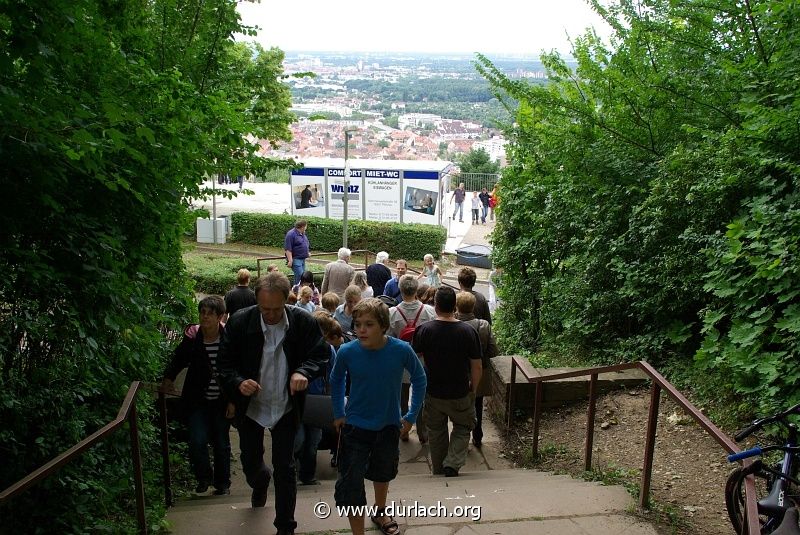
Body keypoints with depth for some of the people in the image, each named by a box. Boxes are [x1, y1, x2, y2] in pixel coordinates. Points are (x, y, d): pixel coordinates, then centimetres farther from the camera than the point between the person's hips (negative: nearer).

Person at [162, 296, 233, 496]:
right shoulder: (192, 337, -9)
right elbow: (178, 359, 10)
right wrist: (168, 378, -1)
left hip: (222, 402, 0)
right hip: (197, 401, 0)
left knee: (221, 444, 11)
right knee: (198, 440, -12)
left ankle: (223, 484, 32)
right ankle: (203, 477, 17)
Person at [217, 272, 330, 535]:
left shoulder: (303, 322, -16)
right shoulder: (239, 322, -15)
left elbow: (321, 355, -7)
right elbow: (225, 362, -8)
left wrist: (303, 372, -28)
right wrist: (238, 382, -29)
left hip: (286, 407, -1)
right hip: (250, 405, 2)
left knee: (285, 468, 4)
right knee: (250, 463, 19)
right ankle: (260, 482, 57)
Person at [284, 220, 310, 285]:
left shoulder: (303, 234, 13)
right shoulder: (291, 234, -15)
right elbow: (288, 249, -20)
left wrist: (307, 252, 27)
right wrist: (290, 260, -23)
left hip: (303, 259, 9)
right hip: (295, 259, -9)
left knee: (303, 276, 10)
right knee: (299, 276, -15)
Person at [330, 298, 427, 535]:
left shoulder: (401, 350, -22)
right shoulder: (347, 352, -21)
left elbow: (419, 379, -3)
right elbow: (336, 380, 2)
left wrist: (411, 416, -3)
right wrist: (339, 414, 1)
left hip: (389, 425, 2)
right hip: (355, 426, -1)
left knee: (383, 473, 26)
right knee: (350, 484, -6)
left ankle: (380, 512, 53)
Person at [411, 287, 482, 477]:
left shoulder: (424, 330, -15)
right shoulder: (468, 331, -15)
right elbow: (476, 366, -9)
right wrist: (473, 389, 7)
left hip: (433, 393, 1)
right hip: (460, 394, -1)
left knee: (436, 431, 20)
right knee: (463, 428, 20)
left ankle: (439, 470, 32)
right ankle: (452, 464, 3)